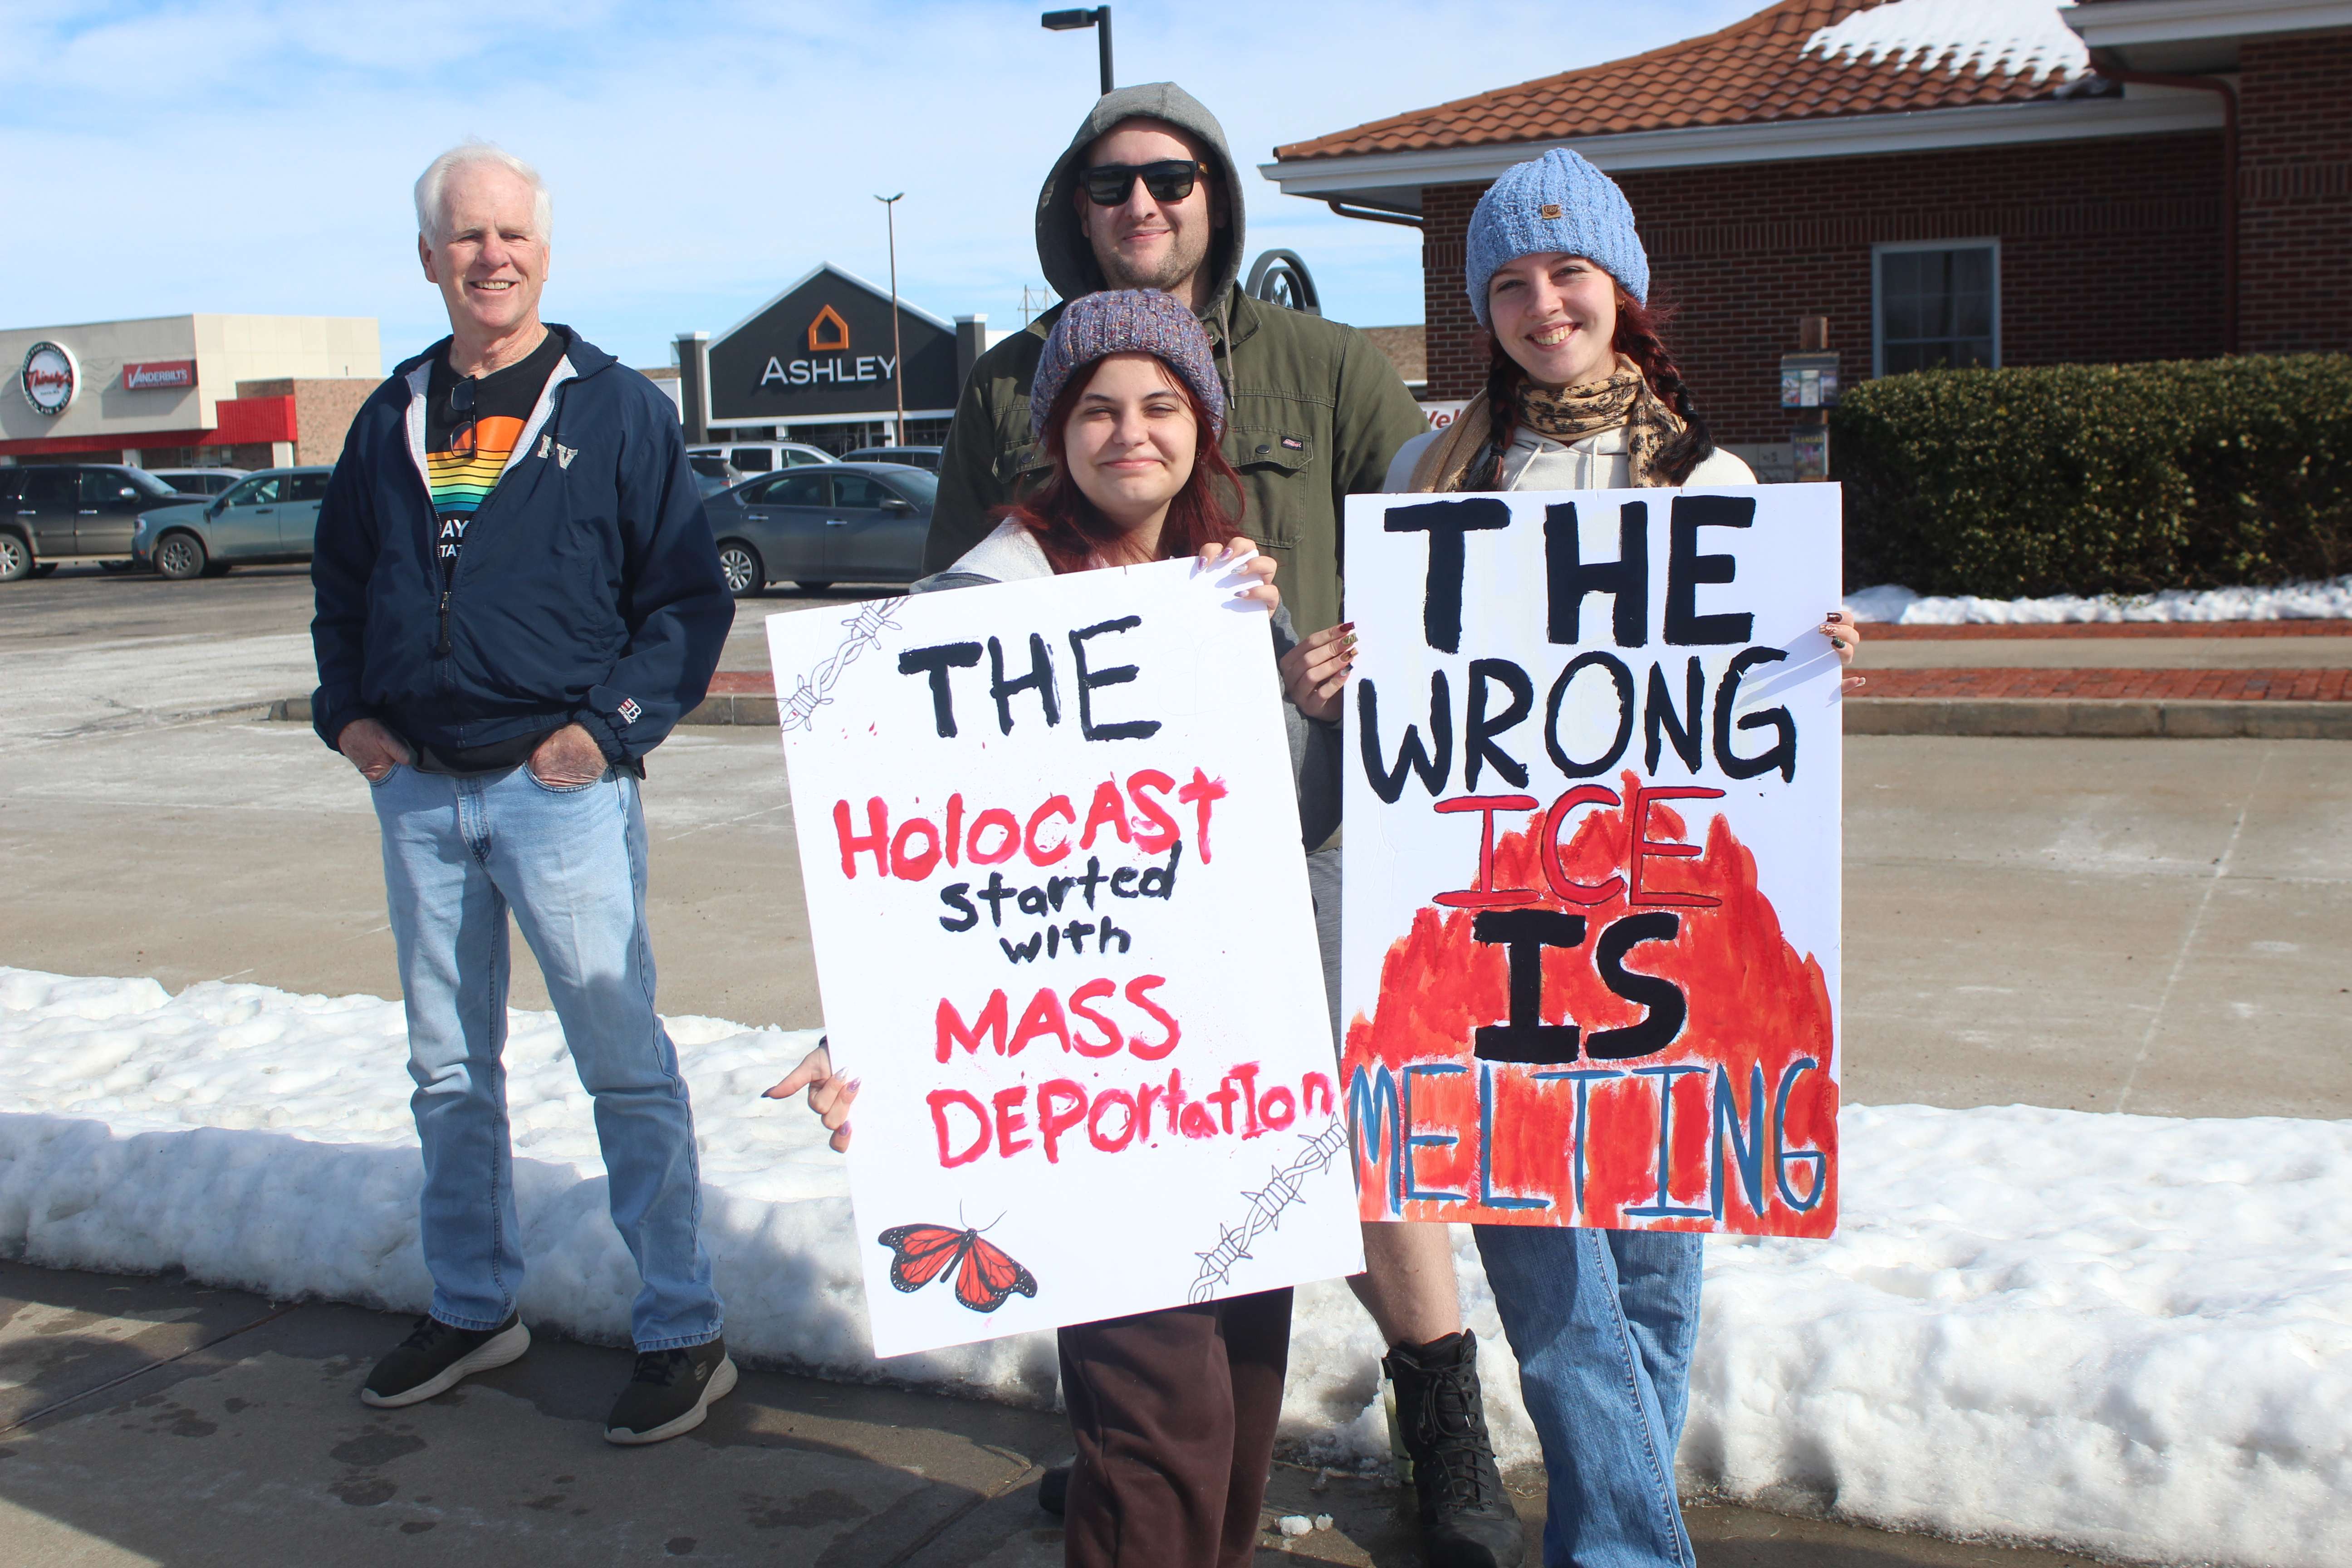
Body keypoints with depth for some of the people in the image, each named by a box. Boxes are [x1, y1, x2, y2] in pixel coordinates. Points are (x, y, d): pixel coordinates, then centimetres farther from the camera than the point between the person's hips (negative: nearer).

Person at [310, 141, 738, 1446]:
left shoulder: (617, 410, -2)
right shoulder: (394, 418, 11)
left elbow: (690, 596, -4)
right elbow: (339, 585, 21)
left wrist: (610, 725, -12)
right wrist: (346, 710, 8)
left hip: (559, 788, -5)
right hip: (418, 794, 6)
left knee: (625, 1066, -2)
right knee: (447, 1070, 15)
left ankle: (681, 1330, 7)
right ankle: (471, 1307, 30)